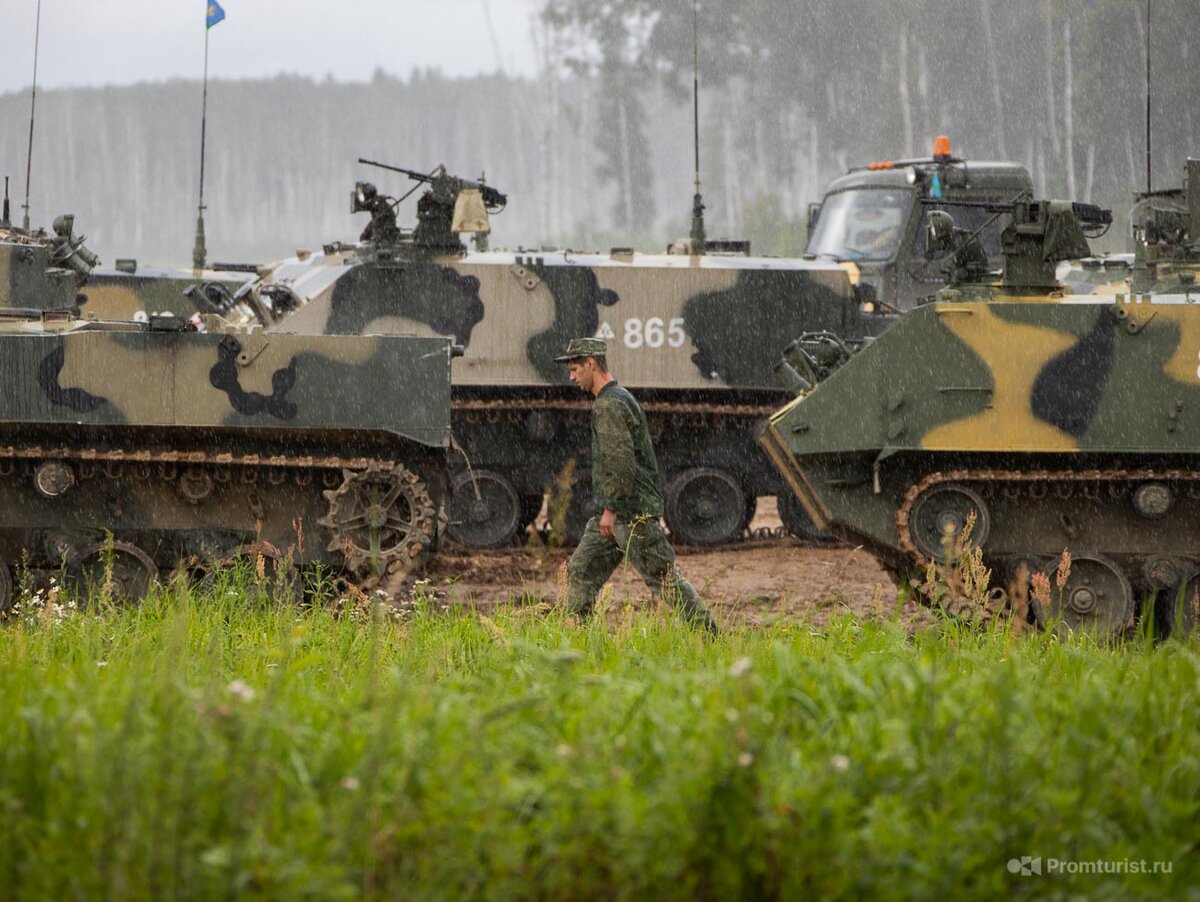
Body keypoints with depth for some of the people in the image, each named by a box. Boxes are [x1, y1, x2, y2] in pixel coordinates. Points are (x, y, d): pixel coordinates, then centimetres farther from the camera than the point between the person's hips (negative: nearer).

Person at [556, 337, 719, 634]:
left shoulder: (608, 405, -15)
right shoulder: (620, 398, 18)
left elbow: (620, 462, -23)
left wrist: (610, 509, -20)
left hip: (631, 512, -11)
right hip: (614, 512, 11)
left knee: (664, 576, -7)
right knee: (580, 570, 9)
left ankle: (707, 634, -3)